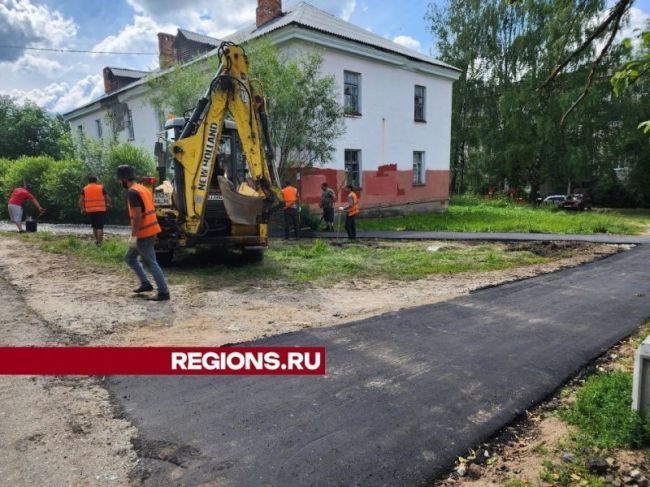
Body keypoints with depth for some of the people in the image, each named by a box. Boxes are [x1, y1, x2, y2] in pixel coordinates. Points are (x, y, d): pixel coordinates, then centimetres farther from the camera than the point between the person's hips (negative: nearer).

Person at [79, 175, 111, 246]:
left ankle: (97, 240, 29)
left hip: (90, 211, 3)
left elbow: (81, 201, 2)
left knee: (94, 226, 20)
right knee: (100, 227, -3)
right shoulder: (101, 188, 2)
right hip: (100, 210, -3)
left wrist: (82, 209, 14)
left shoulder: (84, 189, 7)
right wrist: (108, 204, 24)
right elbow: (108, 199, 5)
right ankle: (99, 243, -10)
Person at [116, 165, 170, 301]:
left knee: (151, 263, -3)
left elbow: (137, 216, -23)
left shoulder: (132, 192, -16)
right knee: (129, 258, 19)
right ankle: (145, 283, 20)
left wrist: (133, 236, -20)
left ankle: (164, 292, 3)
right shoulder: (142, 189, 14)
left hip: (143, 234, -10)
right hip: (150, 231, 10)